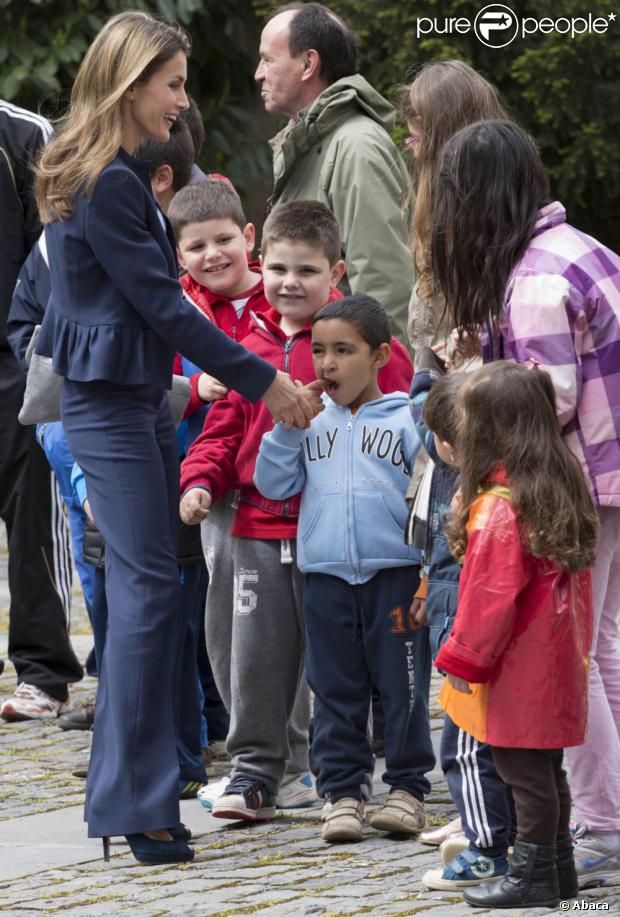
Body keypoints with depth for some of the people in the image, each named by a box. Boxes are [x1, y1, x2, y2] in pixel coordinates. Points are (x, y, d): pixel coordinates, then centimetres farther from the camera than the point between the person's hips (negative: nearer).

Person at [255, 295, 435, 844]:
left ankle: (408, 786, 10)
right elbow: (272, 484, 8)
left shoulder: (406, 420, 2)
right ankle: (342, 790, 11)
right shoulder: (308, 421, 11)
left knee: (401, 683, 0)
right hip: (325, 574, 3)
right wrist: (287, 427, -4)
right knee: (335, 686, 5)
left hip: (394, 570, -3)